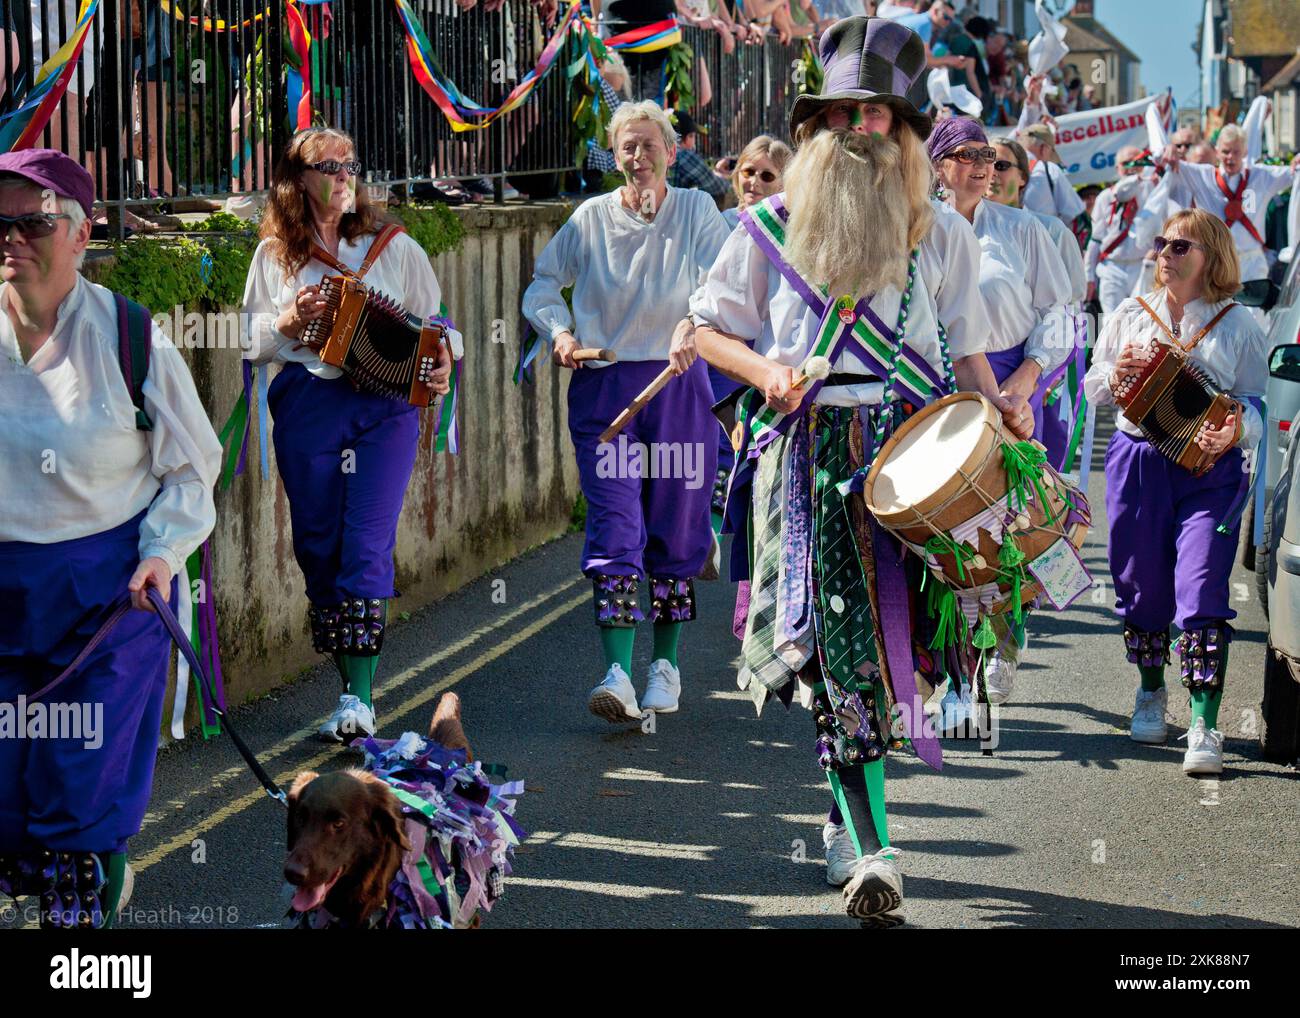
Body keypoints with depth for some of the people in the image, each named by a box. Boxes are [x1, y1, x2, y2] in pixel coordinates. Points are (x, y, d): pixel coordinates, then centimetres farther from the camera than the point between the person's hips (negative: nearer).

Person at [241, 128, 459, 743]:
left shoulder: (394, 247, 10)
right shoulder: (275, 254, 11)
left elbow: (435, 322, 14)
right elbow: (250, 340, 12)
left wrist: (441, 363, -6)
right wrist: (289, 322, -8)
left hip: (386, 408, -2)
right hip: (307, 407, 2)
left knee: (367, 543, -12)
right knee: (318, 546, 4)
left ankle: (359, 697, -14)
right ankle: (348, 678, 18)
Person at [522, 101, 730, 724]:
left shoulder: (696, 211, 4)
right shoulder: (590, 218, 6)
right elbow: (543, 283, 16)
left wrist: (693, 324, -33)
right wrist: (559, 329, -5)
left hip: (678, 387, 0)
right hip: (604, 387, 0)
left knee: (676, 531, 7)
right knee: (614, 531, -11)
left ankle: (665, 664, 23)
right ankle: (618, 676, -17)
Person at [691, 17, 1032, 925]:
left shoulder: (941, 232, 12)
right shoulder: (770, 228, 9)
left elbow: (965, 346, 16)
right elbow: (708, 329, 14)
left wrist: (996, 407, -5)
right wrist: (763, 371, -6)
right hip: (807, 447, -1)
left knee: (891, 640, -2)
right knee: (837, 644, -10)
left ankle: (853, 821, 18)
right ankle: (870, 847, -10)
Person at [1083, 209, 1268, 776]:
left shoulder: (1236, 325, 5)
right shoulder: (1131, 315, 13)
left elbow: (1259, 401, 3)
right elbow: (1093, 389, 17)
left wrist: (1236, 431, -19)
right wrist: (1115, 374, -6)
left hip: (1209, 470, -3)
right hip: (1138, 462, 3)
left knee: (1202, 587, -14)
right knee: (1142, 585, 8)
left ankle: (1204, 725, -15)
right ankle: (1150, 693, 34)